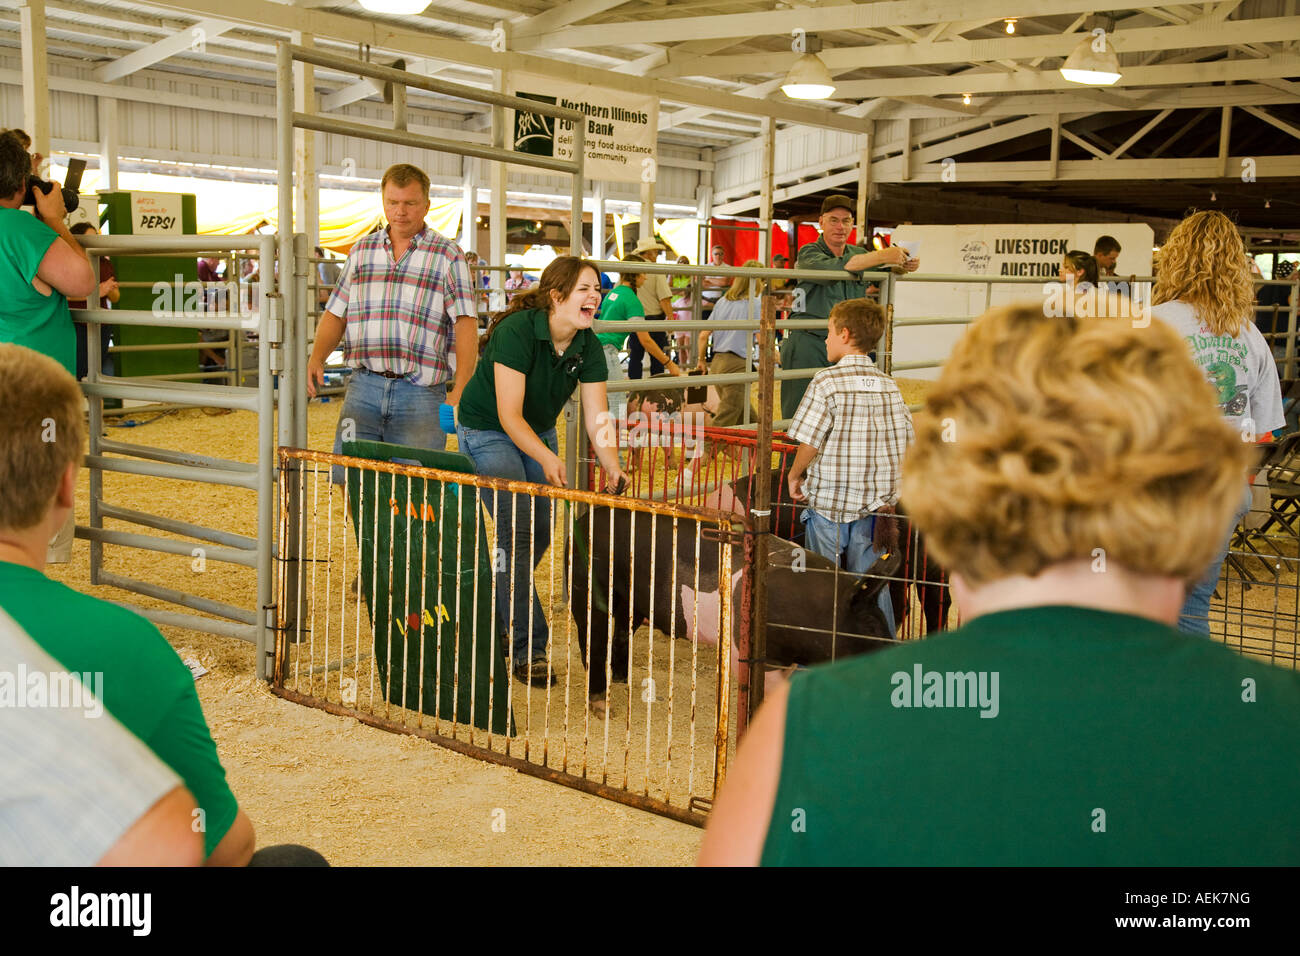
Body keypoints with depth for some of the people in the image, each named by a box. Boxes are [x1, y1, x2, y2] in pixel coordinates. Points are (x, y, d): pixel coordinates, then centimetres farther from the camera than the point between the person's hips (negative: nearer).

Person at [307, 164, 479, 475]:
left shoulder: (448, 256, 4)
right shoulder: (361, 250, 15)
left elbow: (466, 323, -4)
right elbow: (336, 314, 18)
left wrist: (460, 391, -16)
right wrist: (316, 358, -1)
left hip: (420, 392, -3)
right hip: (364, 385, 3)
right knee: (348, 476, -5)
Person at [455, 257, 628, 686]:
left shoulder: (588, 347, -10)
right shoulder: (516, 332, -28)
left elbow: (597, 419, -12)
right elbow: (509, 415, -30)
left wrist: (613, 468, -28)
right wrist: (546, 458, -43)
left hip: (539, 432, 7)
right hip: (488, 431, -7)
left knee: (540, 535, 6)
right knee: (518, 532, -16)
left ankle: (495, 622, 30)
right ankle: (527, 649, -11)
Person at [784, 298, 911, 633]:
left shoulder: (826, 382, -12)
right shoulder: (889, 385, 4)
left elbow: (809, 442, -15)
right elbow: (904, 445, 4)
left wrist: (794, 475, 3)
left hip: (828, 501, -4)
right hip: (875, 505, 4)